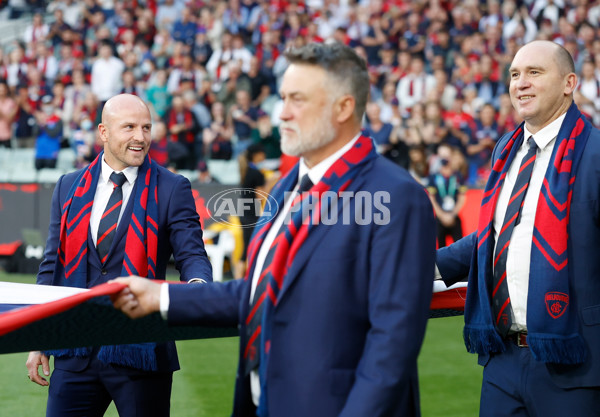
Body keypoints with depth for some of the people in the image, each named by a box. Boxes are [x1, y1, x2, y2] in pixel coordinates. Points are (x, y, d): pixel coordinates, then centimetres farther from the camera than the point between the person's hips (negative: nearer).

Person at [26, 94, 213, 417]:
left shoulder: (172, 190, 1)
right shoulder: (69, 187, 11)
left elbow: (191, 254, -6)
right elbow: (52, 265, 13)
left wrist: (198, 285, -31)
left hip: (139, 352, -3)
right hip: (76, 353, 3)